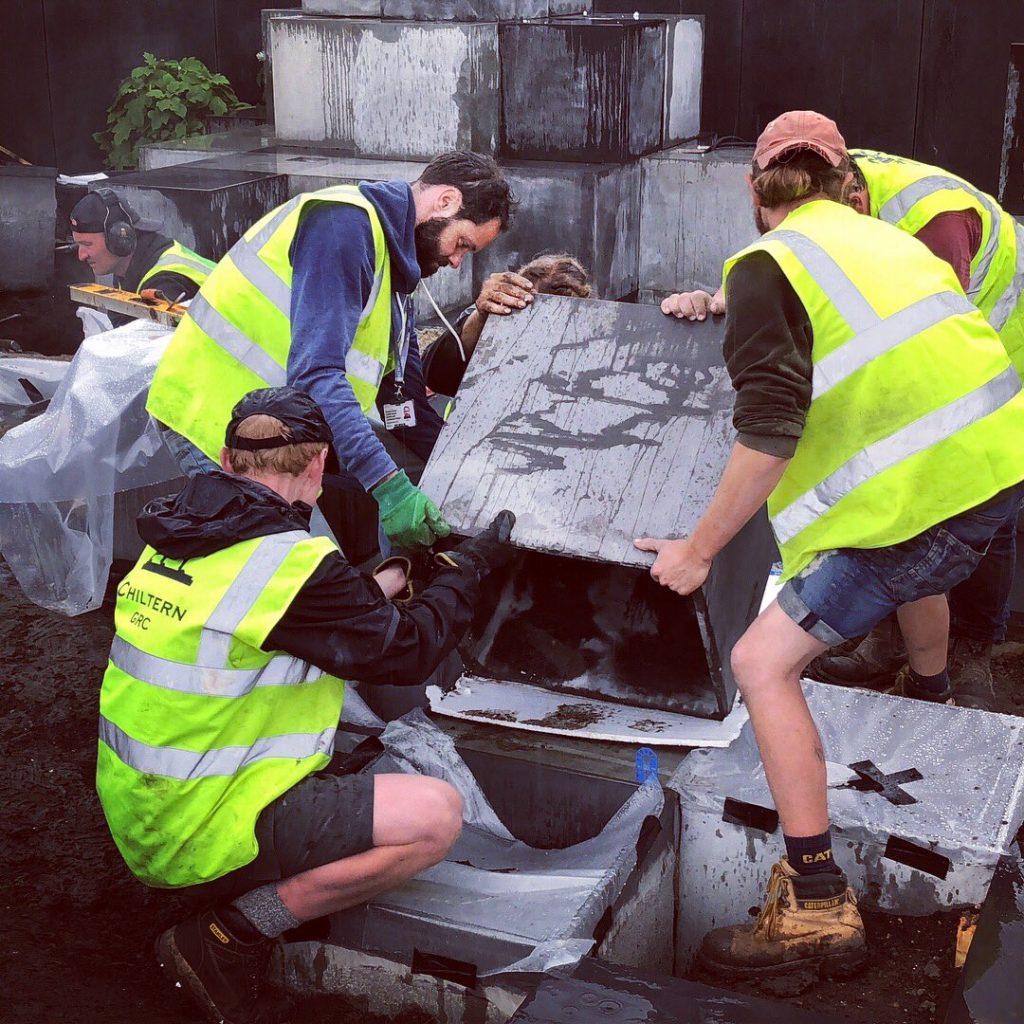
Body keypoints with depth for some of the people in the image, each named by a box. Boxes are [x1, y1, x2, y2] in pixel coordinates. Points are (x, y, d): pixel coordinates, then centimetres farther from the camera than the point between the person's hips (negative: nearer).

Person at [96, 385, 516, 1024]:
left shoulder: (176, 536, 4)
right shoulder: (293, 563, -21)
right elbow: (409, 652, -9)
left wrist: (392, 577, 23)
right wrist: (473, 563, 6)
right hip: (205, 838, -9)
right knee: (437, 814, -12)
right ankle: (228, 939, -6)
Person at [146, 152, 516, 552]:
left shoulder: (391, 255, 14)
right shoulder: (345, 223, -19)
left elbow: (402, 392, 17)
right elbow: (315, 372, -30)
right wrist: (387, 485, -33)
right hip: (219, 423, -10)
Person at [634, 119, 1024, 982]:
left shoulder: (767, 266, -5)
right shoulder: (888, 239, 17)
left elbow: (768, 433, -15)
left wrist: (698, 551, -6)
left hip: (923, 491, -8)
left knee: (763, 664, -5)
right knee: (918, 566, 41)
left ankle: (818, 911, -6)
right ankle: (929, 703, 70)